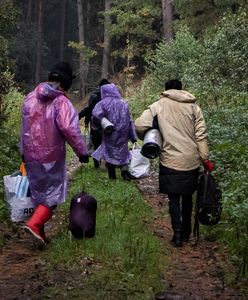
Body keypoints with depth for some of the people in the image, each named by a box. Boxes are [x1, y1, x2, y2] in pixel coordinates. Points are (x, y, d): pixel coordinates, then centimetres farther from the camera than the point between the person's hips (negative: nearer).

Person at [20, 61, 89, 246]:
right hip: (52, 157, -6)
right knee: (53, 194, 5)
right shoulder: (61, 102, -16)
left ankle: (39, 232, 26)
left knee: (39, 193, 18)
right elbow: (70, 129, -25)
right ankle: (34, 224, -13)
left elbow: (25, 127, 12)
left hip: (31, 156, 6)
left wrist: (24, 151, 22)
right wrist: (82, 152, -16)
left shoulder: (31, 98, 4)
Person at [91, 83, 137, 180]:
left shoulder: (103, 103, -9)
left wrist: (97, 125, -5)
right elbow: (129, 120, 5)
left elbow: (96, 116, -26)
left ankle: (112, 176, 14)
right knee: (122, 153, 15)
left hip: (110, 135, -3)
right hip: (123, 135, 3)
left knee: (110, 153, 11)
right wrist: (133, 136, 8)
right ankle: (125, 170, -3)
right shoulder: (124, 103, 3)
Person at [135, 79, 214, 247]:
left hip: (171, 160, -2)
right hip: (191, 160, 2)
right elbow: (201, 135, -2)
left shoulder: (159, 106, 0)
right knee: (187, 196, 18)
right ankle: (186, 232, 25)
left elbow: (140, 126, -8)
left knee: (173, 198, 8)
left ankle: (178, 233, -5)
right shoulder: (193, 106, 3)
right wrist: (206, 159, 0)